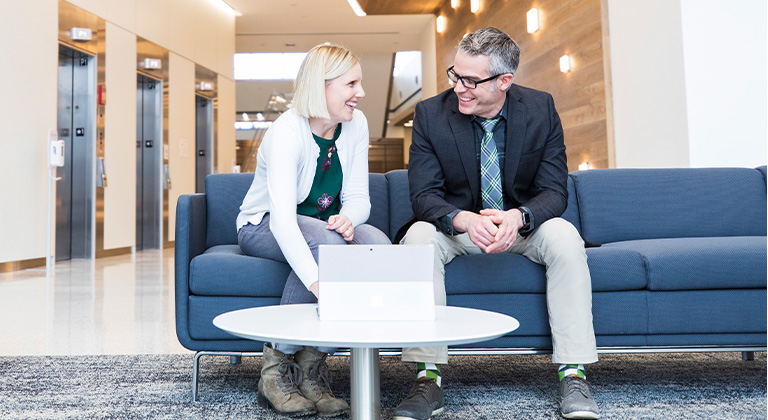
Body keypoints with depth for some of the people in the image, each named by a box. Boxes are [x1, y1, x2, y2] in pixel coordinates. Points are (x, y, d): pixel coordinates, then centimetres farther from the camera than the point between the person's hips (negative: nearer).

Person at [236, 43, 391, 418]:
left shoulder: (356, 124, -7)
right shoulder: (286, 133, -27)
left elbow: (358, 197, -7)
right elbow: (283, 219, -40)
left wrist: (348, 218, -33)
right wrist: (317, 284, -54)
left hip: (324, 224, 5)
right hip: (263, 228, -5)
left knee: (379, 244, -26)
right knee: (326, 242, -37)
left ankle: (313, 366, -17)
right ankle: (276, 368, -22)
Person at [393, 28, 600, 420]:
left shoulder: (541, 108, -9)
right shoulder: (430, 113, -11)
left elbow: (554, 191, -11)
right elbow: (424, 194, -15)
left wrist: (518, 217, -35)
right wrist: (464, 220, -37)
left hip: (522, 225, 1)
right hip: (457, 225, 0)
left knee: (564, 236, -30)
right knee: (419, 236, -31)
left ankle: (572, 374, -21)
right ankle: (428, 377, -26)